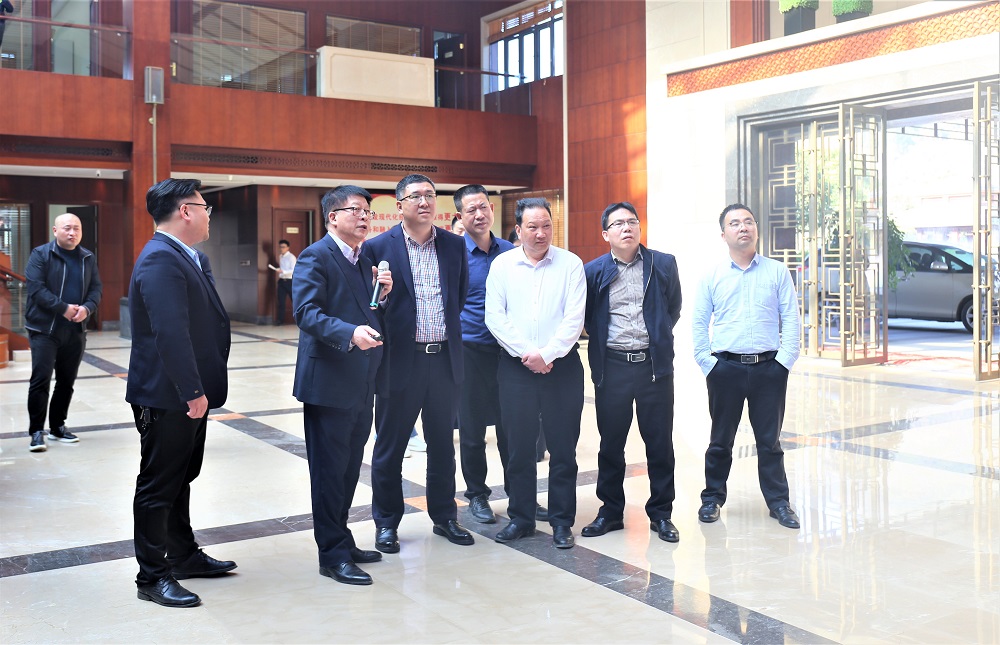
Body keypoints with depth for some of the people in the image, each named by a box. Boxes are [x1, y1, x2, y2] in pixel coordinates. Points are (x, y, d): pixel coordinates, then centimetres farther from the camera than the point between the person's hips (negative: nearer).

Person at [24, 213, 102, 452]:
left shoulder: (88, 258, 11)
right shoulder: (41, 254, -4)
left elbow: (96, 288, 8)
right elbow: (36, 288, -13)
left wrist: (87, 308, -12)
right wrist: (64, 308, -20)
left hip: (76, 331, 5)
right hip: (44, 329, -5)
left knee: (67, 381, 11)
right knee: (41, 379, -8)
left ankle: (58, 427, 23)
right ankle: (36, 431, -1)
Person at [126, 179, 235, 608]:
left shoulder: (190, 258, 12)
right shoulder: (160, 260, -20)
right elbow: (170, 334, -28)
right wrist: (193, 392, -25)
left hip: (186, 395, 10)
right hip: (166, 397, -10)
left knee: (181, 478, 21)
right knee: (158, 486, 3)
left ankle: (184, 555, 35)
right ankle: (153, 576, 16)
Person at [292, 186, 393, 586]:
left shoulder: (365, 260, 16)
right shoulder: (316, 257, -10)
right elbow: (306, 312, -22)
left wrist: (383, 294, -2)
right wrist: (350, 334, -36)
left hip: (362, 384, 8)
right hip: (329, 383, -8)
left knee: (350, 467, 16)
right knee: (330, 469, 1)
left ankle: (342, 542, 29)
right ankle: (333, 555, 10)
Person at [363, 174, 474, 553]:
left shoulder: (454, 245, 6)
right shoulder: (378, 247, -5)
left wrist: (448, 331, 11)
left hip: (444, 358, 4)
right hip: (400, 360, -3)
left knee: (443, 443, 14)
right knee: (390, 445, 7)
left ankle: (444, 516, 28)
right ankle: (387, 522, 21)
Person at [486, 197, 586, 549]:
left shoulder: (570, 264, 1)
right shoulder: (502, 265, 5)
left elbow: (574, 318, -6)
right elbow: (495, 317, -1)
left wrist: (546, 354, -14)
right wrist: (526, 354, -10)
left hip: (561, 365, -1)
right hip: (516, 366, 1)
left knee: (563, 447, 4)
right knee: (519, 446, 7)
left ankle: (562, 521, 15)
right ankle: (521, 518, 20)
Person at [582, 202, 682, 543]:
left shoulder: (664, 264, 3)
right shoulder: (593, 271, 1)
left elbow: (674, 307, 14)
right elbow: (586, 317, 11)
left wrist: (659, 338, 11)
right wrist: (601, 343, 7)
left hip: (654, 364, 0)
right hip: (611, 367, 0)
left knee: (660, 442, 6)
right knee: (610, 444, 9)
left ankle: (661, 514, 20)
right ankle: (610, 512, 23)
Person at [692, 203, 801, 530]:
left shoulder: (777, 272, 5)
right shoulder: (712, 276, 5)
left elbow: (791, 319, 2)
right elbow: (699, 323, 5)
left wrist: (784, 360, -6)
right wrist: (708, 364, -3)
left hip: (769, 368, 0)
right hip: (726, 367, 0)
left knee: (769, 440, 7)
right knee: (721, 439, 9)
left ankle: (778, 502, 19)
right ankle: (713, 497, 23)